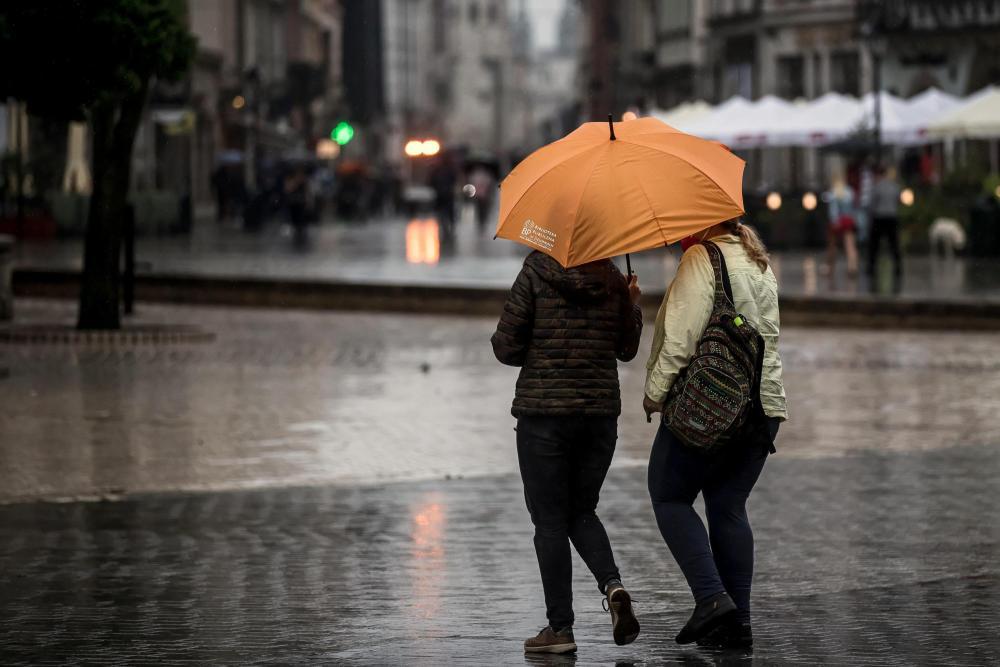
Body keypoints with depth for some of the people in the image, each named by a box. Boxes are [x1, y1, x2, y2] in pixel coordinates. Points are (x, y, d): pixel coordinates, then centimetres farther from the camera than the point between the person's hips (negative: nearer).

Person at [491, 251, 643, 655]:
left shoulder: (537, 272, -8)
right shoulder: (613, 281, 2)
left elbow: (506, 347, -8)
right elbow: (627, 350, 12)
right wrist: (632, 305, 25)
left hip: (543, 415, -4)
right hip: (600, 413, 4)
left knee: (550, 520, 3)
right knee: (582, 511, 19)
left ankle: (560, 627, 2)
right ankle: (612, 585, -7)